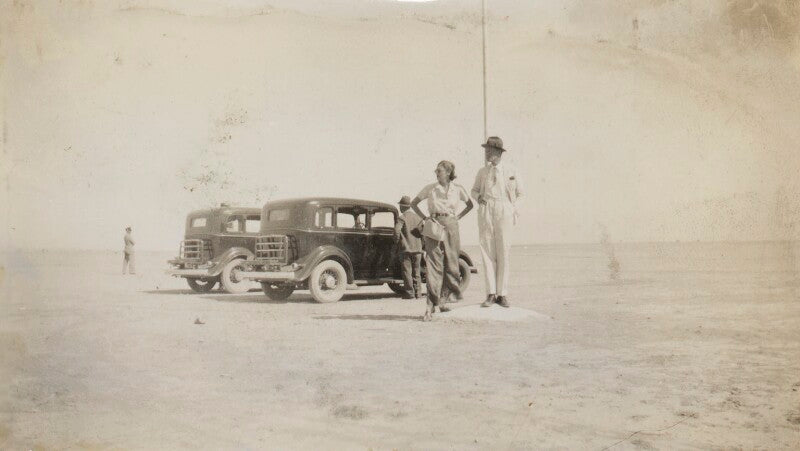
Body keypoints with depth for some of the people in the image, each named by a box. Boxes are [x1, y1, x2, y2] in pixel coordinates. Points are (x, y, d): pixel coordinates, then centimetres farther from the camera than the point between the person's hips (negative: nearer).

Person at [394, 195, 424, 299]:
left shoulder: (402, 218, -8)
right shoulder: (418, 217, 8)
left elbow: (397, 230, -20)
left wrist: (398, 241, -4)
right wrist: (420, 244, 12)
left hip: (405, 248, -5)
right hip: (417, 249, 5)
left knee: (407, 271, 0)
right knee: (416, 272, 11)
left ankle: (410, 293, 0)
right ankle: (418, 293, 11)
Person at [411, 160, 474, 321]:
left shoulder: (458, 189, 5)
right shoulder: (430, 188, 3)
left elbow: (470, 205, 20)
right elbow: (413, 203, 13)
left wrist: (458, 217, 9)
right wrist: (424, 218, 2)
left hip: (451, 226, 2)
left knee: (451, 264, 4)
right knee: (434, 264, -10)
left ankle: (442, 301, 21)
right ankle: (431, 307, -11)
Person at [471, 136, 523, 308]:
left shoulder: (509, 171, 6)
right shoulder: (482, 172, 11)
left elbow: (519, 191, 17)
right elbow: (474, 189, 21)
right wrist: (478, 197, 1)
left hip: (503, 211, -1)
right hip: (485, 212, 1)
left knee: (503, 252, -3)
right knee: (487, 252, -2)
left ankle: (502, 294, 2)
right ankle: (491, 293, 1)